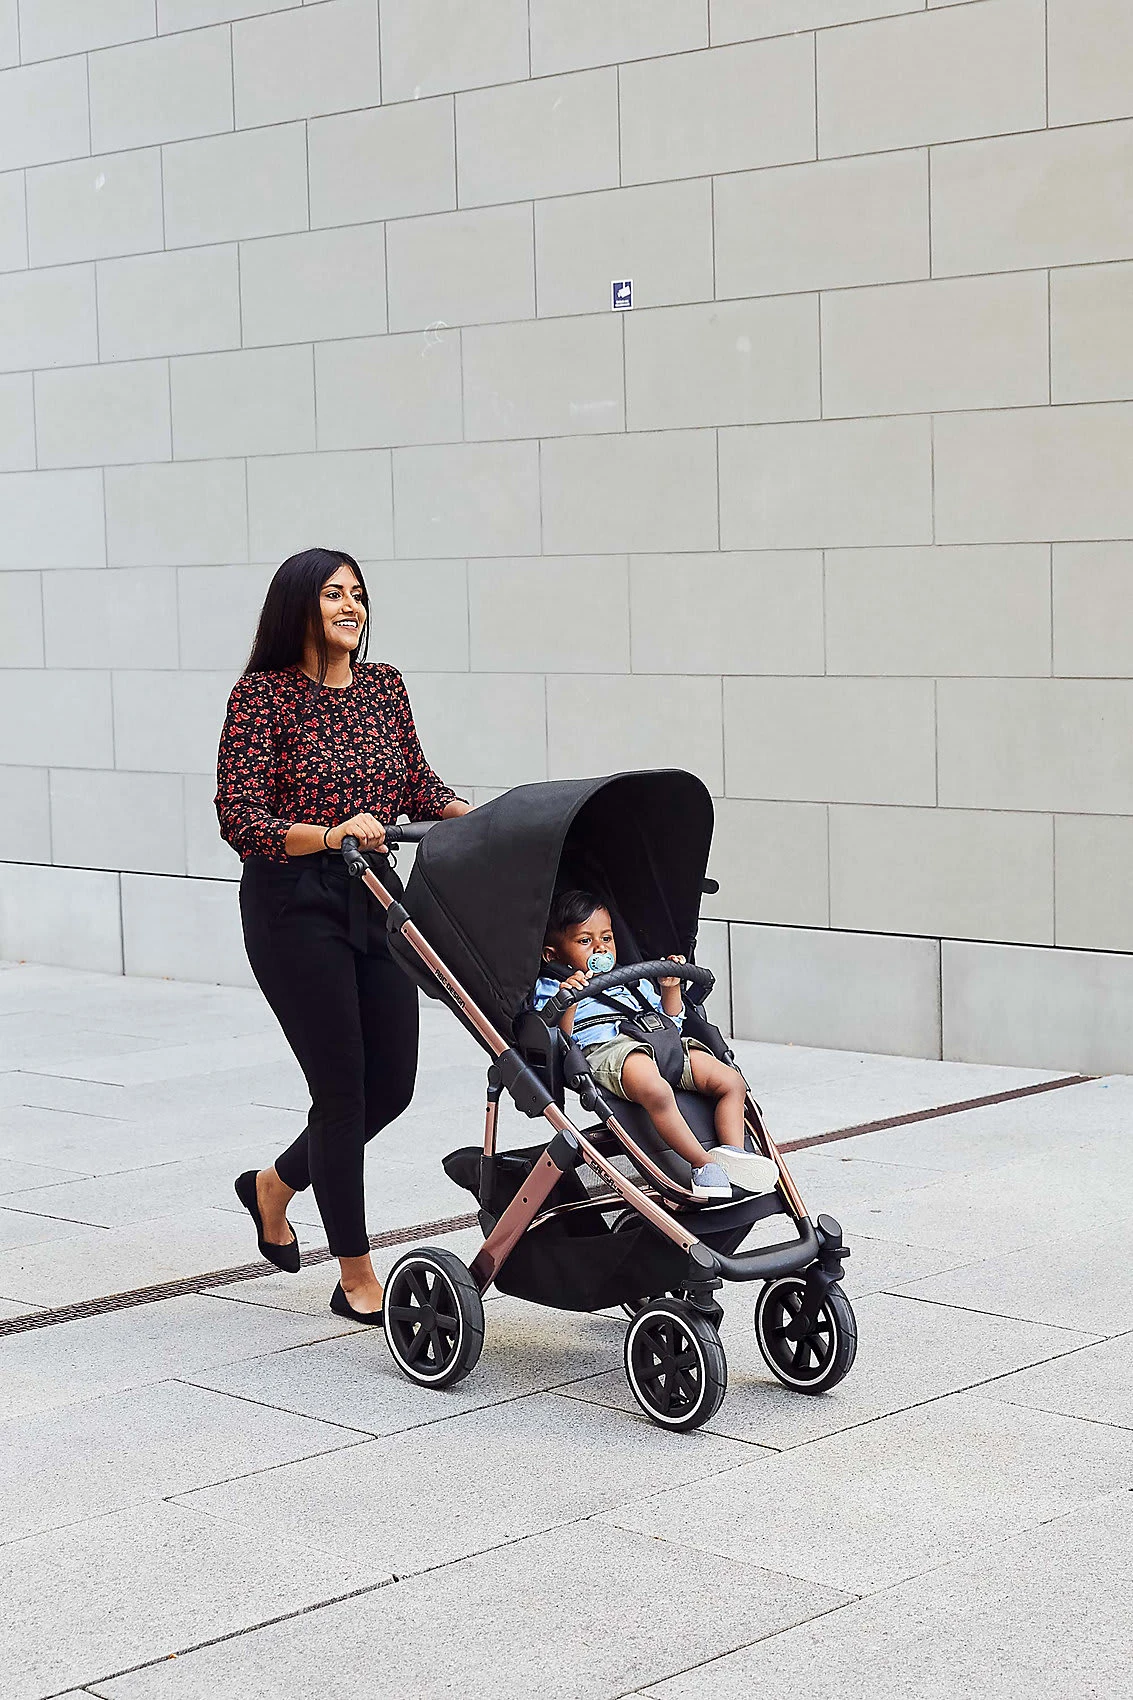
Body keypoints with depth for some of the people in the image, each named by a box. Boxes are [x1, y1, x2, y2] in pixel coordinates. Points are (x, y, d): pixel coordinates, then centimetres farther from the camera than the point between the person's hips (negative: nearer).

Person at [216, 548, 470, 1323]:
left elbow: (418, 784, 17)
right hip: (294, 903, -6)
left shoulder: (383, 685, 8)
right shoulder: (262, 695, -10)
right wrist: (328, 835, -30)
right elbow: (239, 819, -16)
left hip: (374, 895, 6)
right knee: (342, 1085, -4)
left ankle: (276, 1184, 36)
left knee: (392, 1083, 9)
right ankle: (356, 1276, 10)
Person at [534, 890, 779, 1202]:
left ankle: (733, 1152, -10)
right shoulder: (549, 988, 16)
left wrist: (671, 989, 22)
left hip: (663, 1047, 8)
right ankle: (705, 1164, -35)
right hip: (603, 1049, -8)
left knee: (731, 1082, -4)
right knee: (656, 1092, -40)